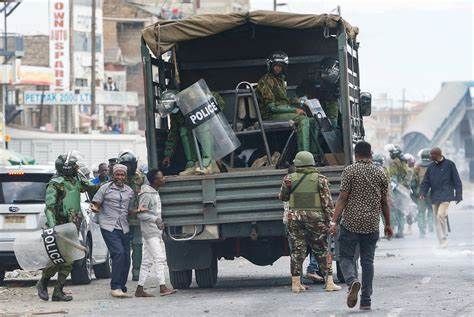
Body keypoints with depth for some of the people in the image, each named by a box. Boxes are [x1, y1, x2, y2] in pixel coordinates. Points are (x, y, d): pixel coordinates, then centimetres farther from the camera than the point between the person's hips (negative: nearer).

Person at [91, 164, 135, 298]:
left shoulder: (129, 191, 15)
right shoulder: (105, 188, 2)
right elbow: (95, 205, 2)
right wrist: (94, 208, -20)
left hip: (124, 228, 5)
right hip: (109, 227, -5)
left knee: (126, 258, 2)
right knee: (119, 253, -20)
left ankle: (121, 288, 13)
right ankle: (115, 287, -17)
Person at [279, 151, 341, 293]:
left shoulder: (289, 179, 0)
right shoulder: (320, 179, -1)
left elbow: (283, 197, 12)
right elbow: (327, 202, -4)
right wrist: (328, 220, 0)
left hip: (295, 218, 1)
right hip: (316, 218, -1)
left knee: (297, 251, 7)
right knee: (322, 250, 8)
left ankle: (296, 283, 5)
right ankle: (329, 282, 5)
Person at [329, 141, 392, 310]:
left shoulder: (350, 171, -3)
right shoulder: (380, 173, 7)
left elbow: (343, 198, -9)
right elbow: (384, 202, 11)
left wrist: (334, 221, -8)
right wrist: (388, 224, 20)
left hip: (350, 222, -3)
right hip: (372, 224, 3)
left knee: (345, 257, 6)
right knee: (368, 261, 7)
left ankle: (352, 280, -24)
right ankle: (366, 301, 5)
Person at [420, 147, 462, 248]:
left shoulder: (449, 164, -3)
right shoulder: (431, 167, 10)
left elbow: (457, 181, 0)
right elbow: (426, 182, 11)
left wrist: (458, 196, -3)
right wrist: (423, 193, -5)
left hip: (446, 196, -5)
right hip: (435, 197, 5)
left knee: (441, 215, -21)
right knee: (437, 220, 5)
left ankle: (444, 239, -11)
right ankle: (442, 242, 11)